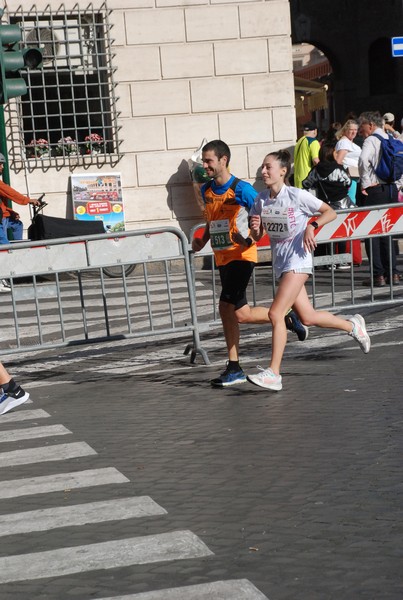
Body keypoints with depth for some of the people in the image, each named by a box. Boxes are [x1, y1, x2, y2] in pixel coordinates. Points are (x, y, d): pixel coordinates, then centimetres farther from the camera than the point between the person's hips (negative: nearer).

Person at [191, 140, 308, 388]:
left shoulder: (242, 189, -12)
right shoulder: (207, 190, 10)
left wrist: (252, 238, -24)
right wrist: (203, 240, 10)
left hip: (242, 255, -8)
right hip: (222, 257, 8)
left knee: (227, 307, -15)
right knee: (239, 312, 4)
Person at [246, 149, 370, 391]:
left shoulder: (297, 195, -13)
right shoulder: (261, 199, 3)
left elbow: (330, 212, -4)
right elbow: (257, 236, 11)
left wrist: (311, 226, -19)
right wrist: (255, 228, -12)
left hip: (298, 260, -7)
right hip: (280, 261, 7)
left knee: (276, 313, -18)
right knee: (307, 317, 13)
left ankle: (273, 373, -15)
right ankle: (352, 326, 38)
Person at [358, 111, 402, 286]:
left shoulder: (371, 140, -8)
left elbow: (364, 159, -27)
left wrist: (366, 183, -17)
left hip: (374, 191, -7)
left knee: (372, 233, -1)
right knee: (386, 232, 15)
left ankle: (378, 275, -3)